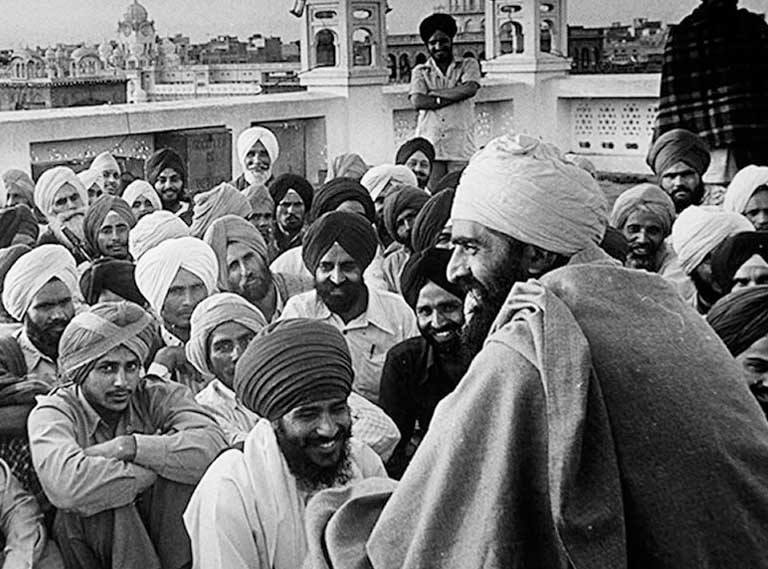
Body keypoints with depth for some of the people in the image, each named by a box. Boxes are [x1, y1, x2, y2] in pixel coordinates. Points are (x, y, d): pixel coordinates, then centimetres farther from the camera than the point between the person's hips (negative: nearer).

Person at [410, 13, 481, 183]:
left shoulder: (468, 65, 14)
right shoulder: (420, 72, 15)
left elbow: (470, 89, -7)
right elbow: (417, 102, -3)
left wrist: (433, 92, 0)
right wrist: (454, 96, -6)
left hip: (461, 149, 0)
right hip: (429, 148, 1)